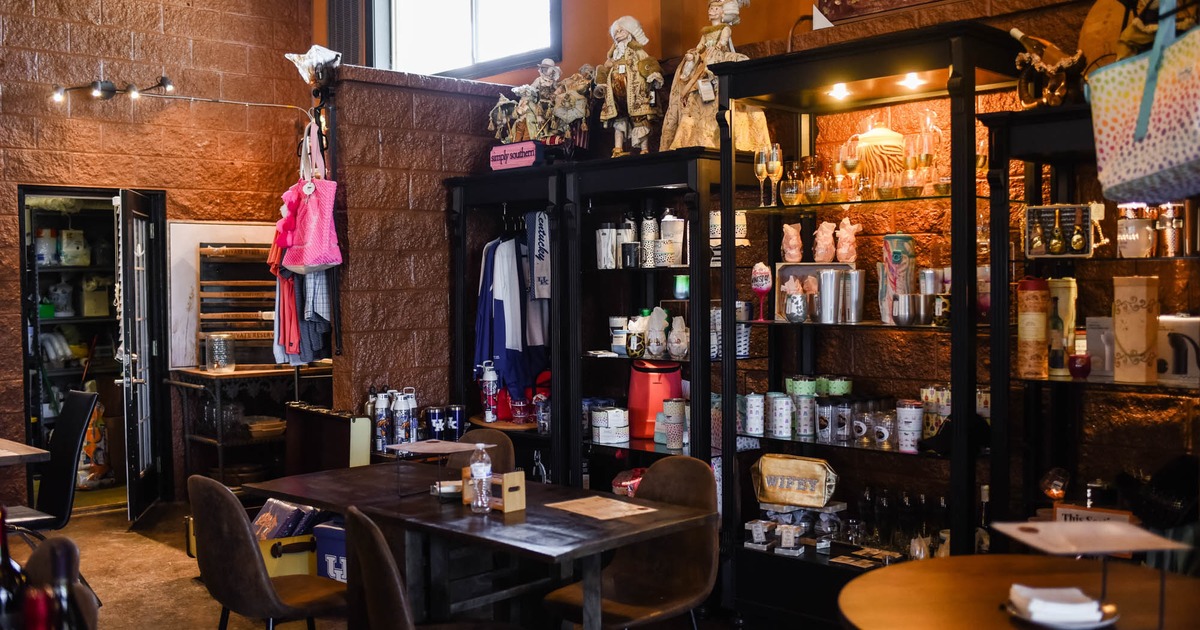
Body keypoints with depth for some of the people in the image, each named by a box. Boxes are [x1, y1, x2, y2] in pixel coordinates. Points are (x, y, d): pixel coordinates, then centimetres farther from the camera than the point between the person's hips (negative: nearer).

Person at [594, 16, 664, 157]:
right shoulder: (614, 53, 23)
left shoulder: (636, 50, 7)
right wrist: (601, 86, 16)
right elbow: (605, 71, 23)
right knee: (619, 120, 1)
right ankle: (618, 150, 0)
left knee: (640, 119, -10)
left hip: (634, 90, -5)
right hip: (617, 91, 5)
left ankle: (644, 149, -12)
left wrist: (653, 77, -17)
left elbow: (647, 65, -3)